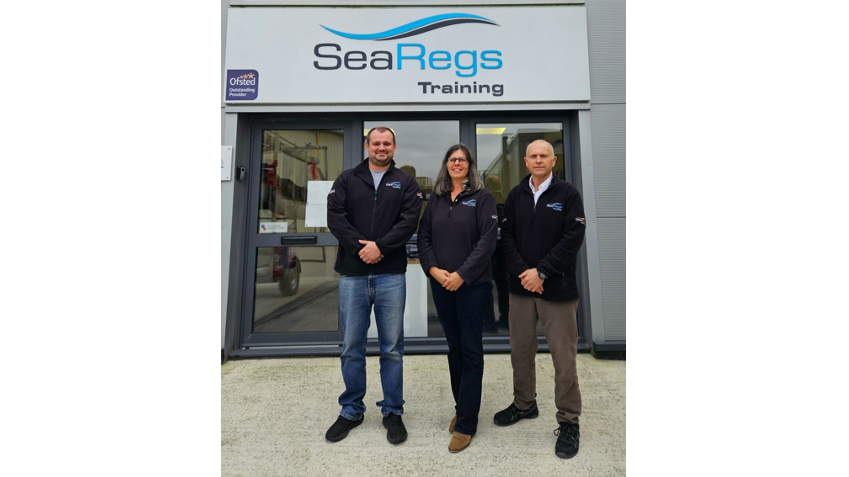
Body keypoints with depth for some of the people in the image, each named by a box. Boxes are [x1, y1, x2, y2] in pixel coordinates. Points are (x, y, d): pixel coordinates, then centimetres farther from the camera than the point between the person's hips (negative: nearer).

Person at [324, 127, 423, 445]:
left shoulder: (405, 183, 9)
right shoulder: (347, 179, 10)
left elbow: (409, 220, -5)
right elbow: (335, 217, -2)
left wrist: (380, 246, -16)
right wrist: (361, 248, -14)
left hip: (390, 275, -1)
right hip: (352, 274, 1)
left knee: (392, 347, 8)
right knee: (351, 347, 11)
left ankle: (393, 412, 25)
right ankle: (351, 410, 29)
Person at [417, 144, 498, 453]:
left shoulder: (482, 197, -2)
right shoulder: (435, 199, 10)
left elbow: (487, 240, -11)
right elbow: (423, 237, 7)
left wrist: (461, 275, -16)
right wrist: (433, 269, -8)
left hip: (472, 285, -4)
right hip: (441, 285, 4)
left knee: (470, 350, 3)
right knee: (453, 346, 15)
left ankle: (466, 423, 14)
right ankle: (461, 407, 32)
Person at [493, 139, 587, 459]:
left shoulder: (568, 194, -1)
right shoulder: (515, 195, 9)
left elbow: (573, 238, -9)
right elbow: (506, 236, 4)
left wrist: (541, 272, -15)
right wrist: (521, 272, -9)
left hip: (557, 288, -3)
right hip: (520, 287, 4)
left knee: (563, 356, 3)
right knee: (520, 350, 14)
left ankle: (569, 422, 21)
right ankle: (524, 405, 34)